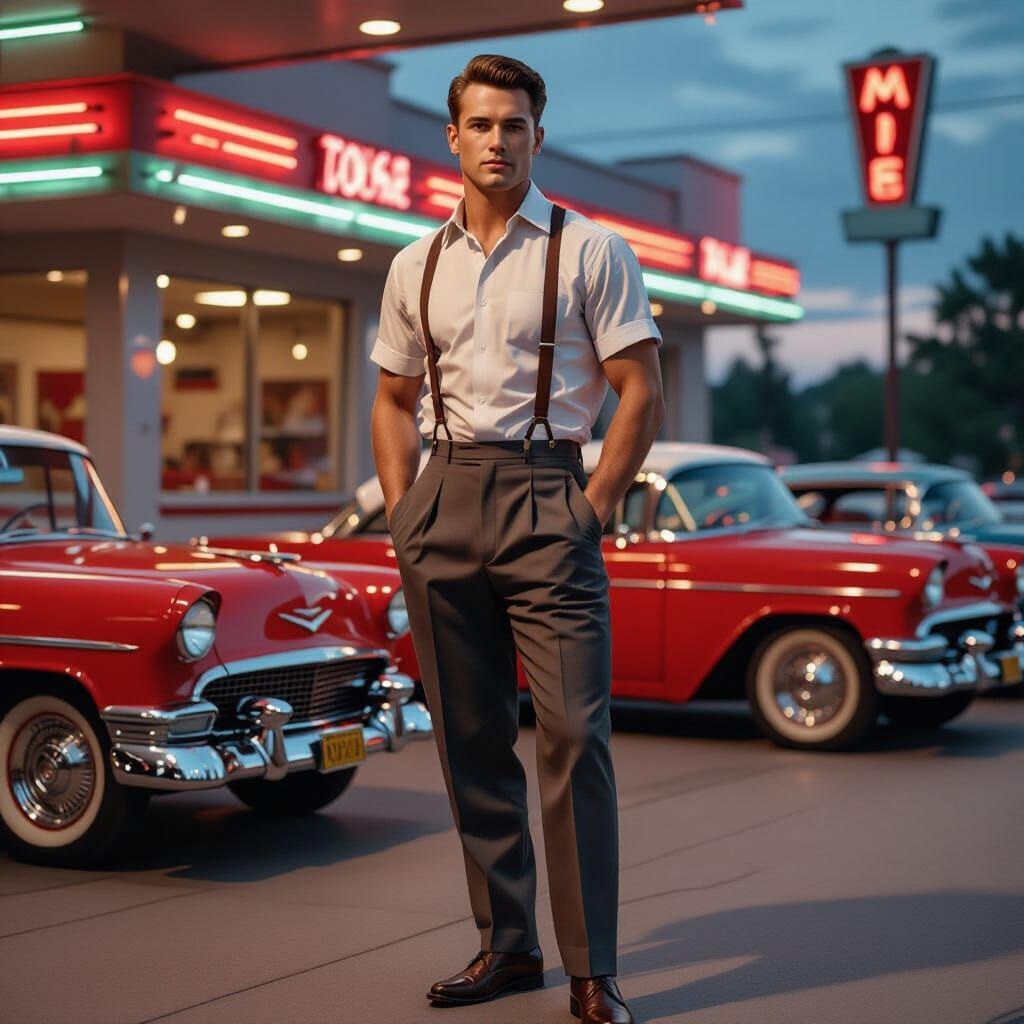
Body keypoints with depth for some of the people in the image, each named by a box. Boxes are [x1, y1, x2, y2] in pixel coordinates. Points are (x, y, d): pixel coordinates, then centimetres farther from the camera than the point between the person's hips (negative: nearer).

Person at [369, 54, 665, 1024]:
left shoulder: (590, 250, 1)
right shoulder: (415, 266, 13)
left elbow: (641, 395, -2)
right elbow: (392, 400, 20)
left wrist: (592, 509, -8)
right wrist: (402, 515, 8)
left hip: (547, 492, -4)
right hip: (443, 498, 5)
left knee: (573, 732, -10)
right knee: (468, 735, 8)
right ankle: (504, 945, 20)